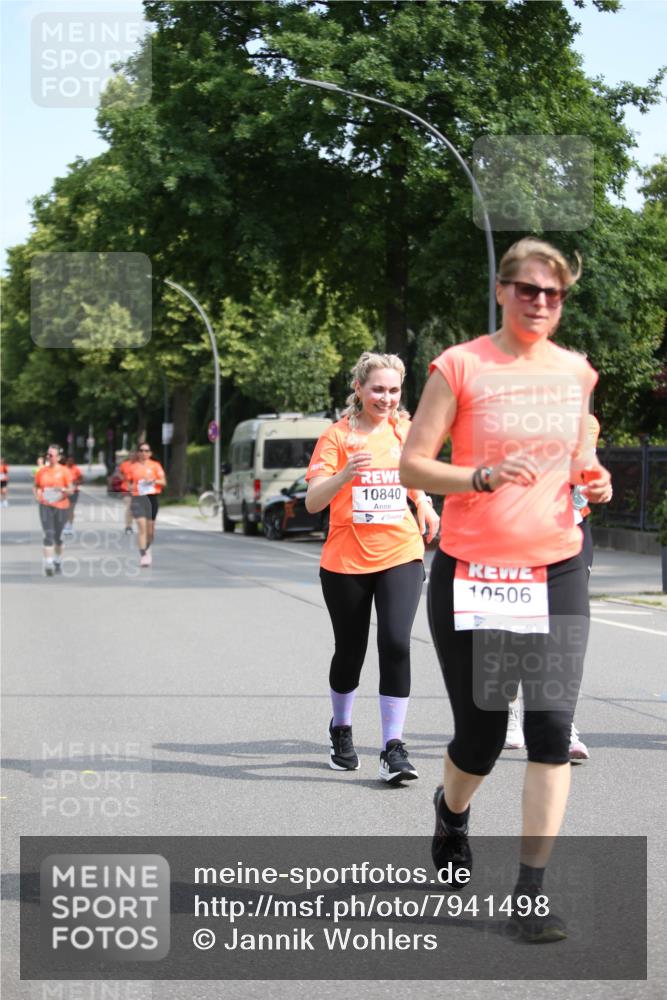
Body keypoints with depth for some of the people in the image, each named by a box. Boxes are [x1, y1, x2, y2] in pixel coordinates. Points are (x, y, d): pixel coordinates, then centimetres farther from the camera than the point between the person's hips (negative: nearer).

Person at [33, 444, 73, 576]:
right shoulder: (41, 471, 4)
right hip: (45, 506, 1)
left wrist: (62, 489, -24)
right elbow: (35, 486, 16)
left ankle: (58, 561, 32)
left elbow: (71, 489, -3)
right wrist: (37, 495, -3)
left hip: (61, 506, 0)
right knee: (48, 534, -13)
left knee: (58, 536, 11)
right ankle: (48, 564, -19)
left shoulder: (64, 471, -3)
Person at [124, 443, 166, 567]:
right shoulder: (132, 467, 7)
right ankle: (143, 555, -16)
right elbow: (129, 481, 18)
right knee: (142, 526, -15)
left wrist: (154, 480, -16)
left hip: (152, 497, 1)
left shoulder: (155, 465, 5)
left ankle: (147, 548, 38)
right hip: (138, 498, -1)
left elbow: (163, 482, 3)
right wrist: (131, 487, -3)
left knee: (150, 528, 9)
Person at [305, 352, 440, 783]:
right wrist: (344, 474, -30)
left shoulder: (405, 431, 6)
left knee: (396, 643, -16)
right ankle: (341, 730, 37)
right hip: (346, 562, -1)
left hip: (400, 556, 1)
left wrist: (426, 508, 11)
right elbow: (313, 502, -14)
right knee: (350, 651, 11)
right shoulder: (337, 435, -5)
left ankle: (394, 746, -12)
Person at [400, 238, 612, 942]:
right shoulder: (461, 366, -4)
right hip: (471, 572, -3)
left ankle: (532, 891, -1)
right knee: (480, 733, 5)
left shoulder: (575, 371, 9)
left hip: (556, 572, 3)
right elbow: (412, 465, -7)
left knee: (551, 725, -8)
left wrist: (592, 481, -1)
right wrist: (483, 476, -23)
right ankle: (452, 810, 41)